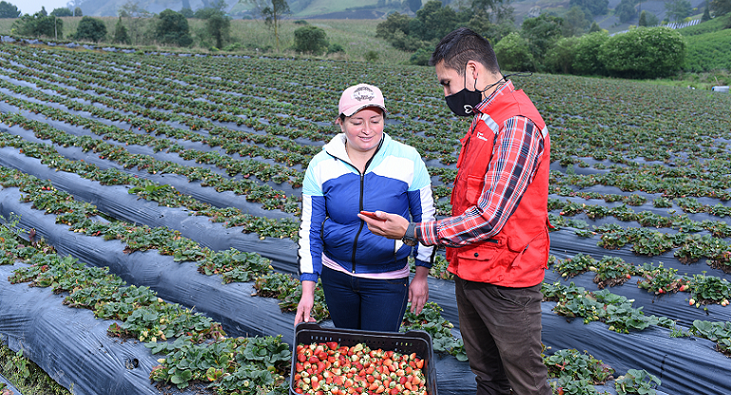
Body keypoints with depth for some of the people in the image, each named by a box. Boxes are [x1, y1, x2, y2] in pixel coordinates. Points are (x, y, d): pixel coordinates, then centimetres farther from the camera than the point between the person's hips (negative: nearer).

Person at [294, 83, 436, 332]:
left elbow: (425, 219, -2)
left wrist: (421, 275, 0)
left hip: (388, 280, -2)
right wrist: (307, 289, -8)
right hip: (335, 275, 3)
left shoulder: (408, 160, -13)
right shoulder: (321, 166, -9)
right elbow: (310, 229, -4)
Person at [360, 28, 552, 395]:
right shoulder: (484, 118, 10)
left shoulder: (516, 124, -22)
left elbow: (489, 218, -25)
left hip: (505, 282, -9)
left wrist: (414, 232, -20)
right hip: (471, 272, 9)